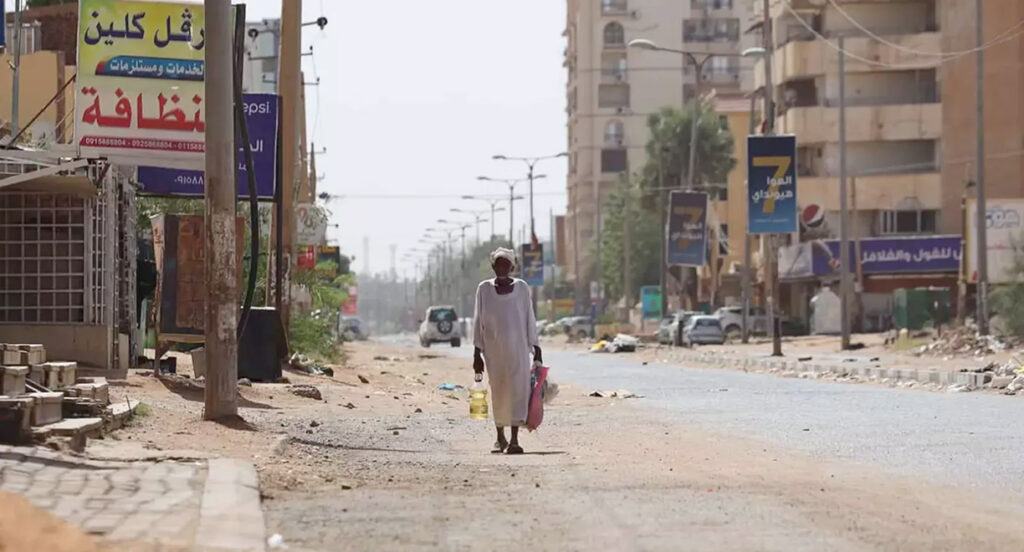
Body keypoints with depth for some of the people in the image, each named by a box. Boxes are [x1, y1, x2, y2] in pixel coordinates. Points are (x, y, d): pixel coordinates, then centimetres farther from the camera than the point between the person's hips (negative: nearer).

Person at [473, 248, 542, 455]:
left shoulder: (522, 288, 4)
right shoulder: (484, 289, 4)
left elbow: (530, 319, 7)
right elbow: (478, 321, 6)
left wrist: (536, 348, 5)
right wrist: (477, 353, 3)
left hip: (518, 348, -1)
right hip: (493, 350, 1)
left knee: (518, 389, -11)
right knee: (498, 391, 6)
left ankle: (514, 439, -14)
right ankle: (500, 438, 20)